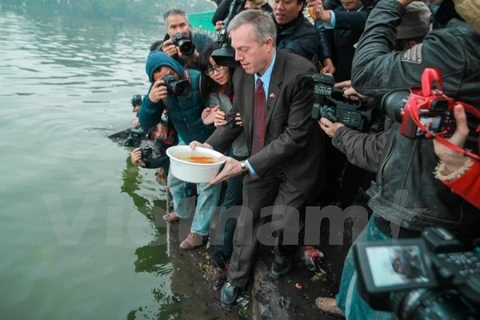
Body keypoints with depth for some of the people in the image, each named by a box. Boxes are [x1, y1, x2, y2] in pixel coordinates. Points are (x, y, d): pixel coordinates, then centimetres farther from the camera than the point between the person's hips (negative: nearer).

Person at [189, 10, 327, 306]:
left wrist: (245, 166, -31)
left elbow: (295, 136, -27)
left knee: (280, 222, -8)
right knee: (247, 219, 13)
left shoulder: (301, 73, -27)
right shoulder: (242, 74, -7)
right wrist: (208, 146, -12)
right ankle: (236, 279, 37)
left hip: (296, 163, -5)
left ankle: (284, 255, 32)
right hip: (260, 161, 5)